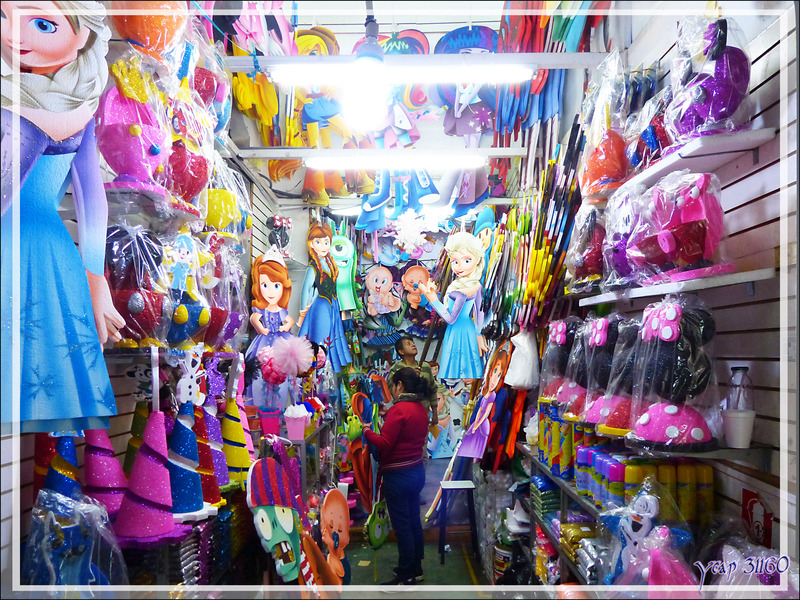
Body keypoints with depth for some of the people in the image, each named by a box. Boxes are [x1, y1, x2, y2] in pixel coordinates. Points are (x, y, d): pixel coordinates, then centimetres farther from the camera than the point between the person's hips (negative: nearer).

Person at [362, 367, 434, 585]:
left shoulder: (399, 409, -20)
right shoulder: (421, 408, 7)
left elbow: (384, 444, -22)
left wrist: (367, 431, -6)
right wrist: (388, 418, 12)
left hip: (398, 475, -9)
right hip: (417, 470, 9)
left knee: (402, 526, 3)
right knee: (414, 521, 19)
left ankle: (406, 577, 14)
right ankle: (416, 568, 31)